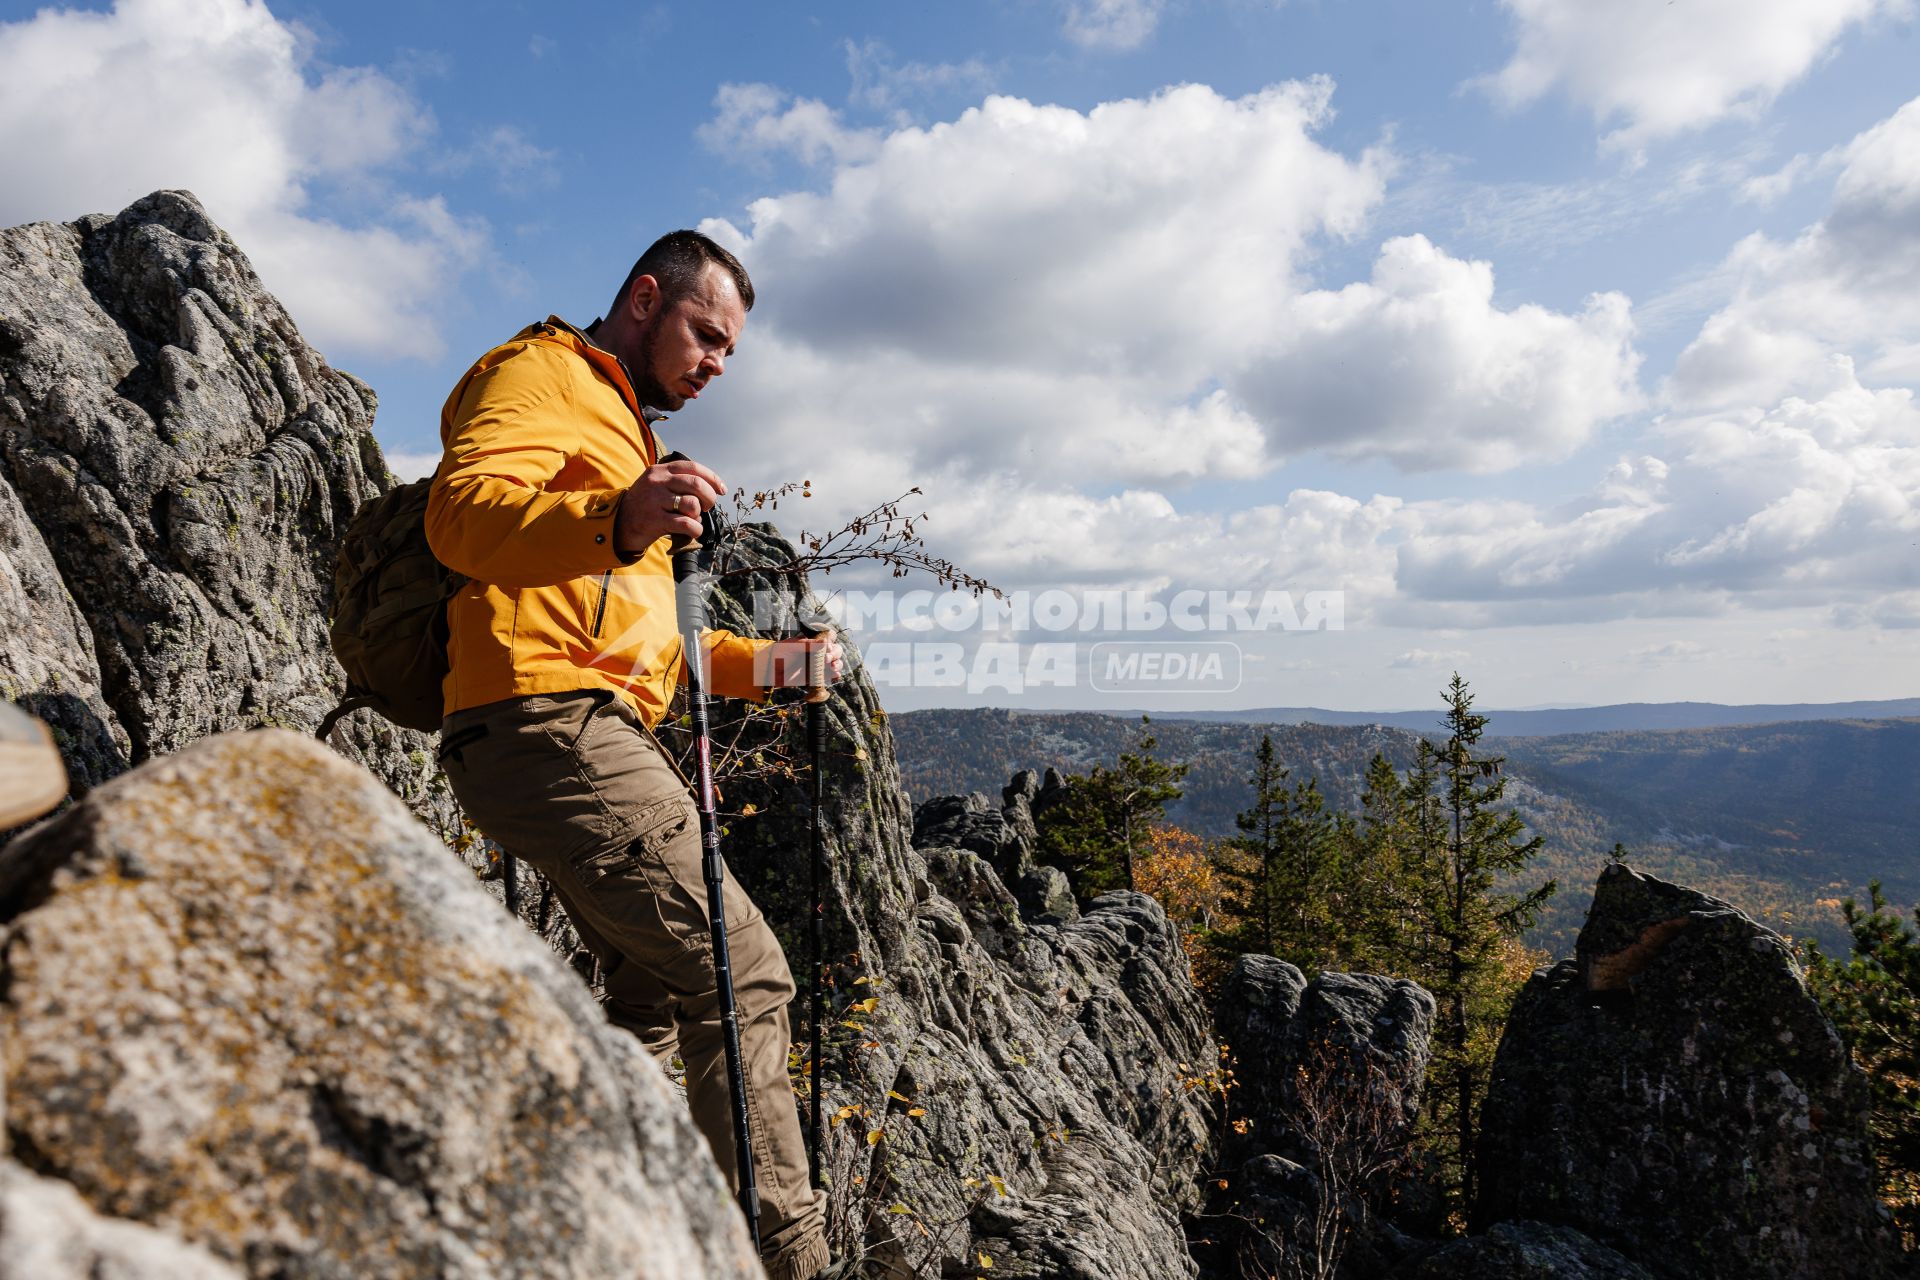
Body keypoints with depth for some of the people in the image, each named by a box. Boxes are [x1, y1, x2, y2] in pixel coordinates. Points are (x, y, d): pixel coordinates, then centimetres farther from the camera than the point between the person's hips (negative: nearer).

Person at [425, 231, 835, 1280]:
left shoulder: (621, 430, 32)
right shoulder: (541, 373, 1)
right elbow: (462, 510, -20)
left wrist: (761, 664, 17)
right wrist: (616, 521, -39)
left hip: (593, 741, 11)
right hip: (549, 724, -11)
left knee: (658, 996, 18)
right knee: (743, 976, -14)